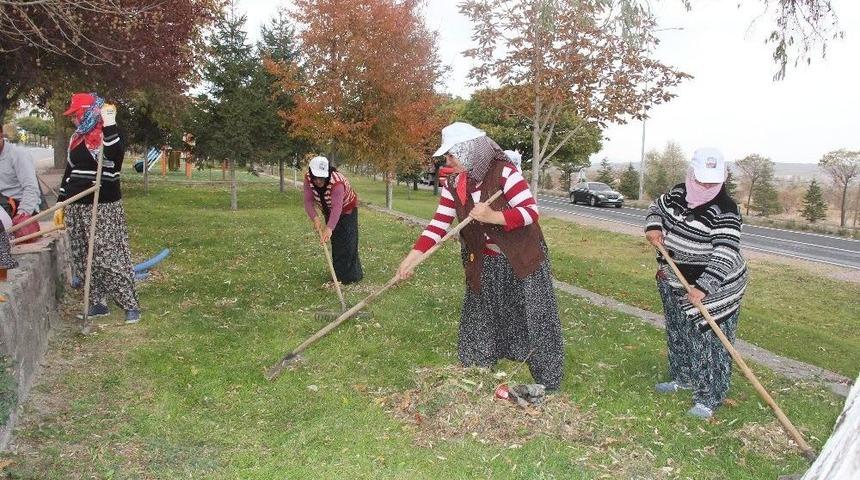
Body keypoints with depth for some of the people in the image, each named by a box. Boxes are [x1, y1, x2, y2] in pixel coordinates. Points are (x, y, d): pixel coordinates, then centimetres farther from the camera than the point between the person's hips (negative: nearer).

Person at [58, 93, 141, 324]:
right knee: (84, 259, 9)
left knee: (109, 257, -10)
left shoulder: (109, 134, -6)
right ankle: (98, 303, 18)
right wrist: (61, 203, 21)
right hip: (76, 208, 8)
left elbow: (115, 155, -29)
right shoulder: (77, 138, 15)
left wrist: (109, 124, -29)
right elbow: (69, 170, 21)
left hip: (104, 208, -7)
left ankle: (131, 305, -3)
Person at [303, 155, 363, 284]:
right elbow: (308, 201, -26)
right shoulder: (308, 179, -23)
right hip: (328, 211, 6)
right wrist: (315, 218, -42)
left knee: (347, 243, -11)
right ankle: (338, 274, 19)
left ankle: (350, 276, -3)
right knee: (335, 242, 10)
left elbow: (337, 207, -50)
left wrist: (329, 228, -61)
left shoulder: (337, 182, -40)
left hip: (346, 209, -5)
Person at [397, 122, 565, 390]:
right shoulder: (453, 184, -3)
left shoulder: (504, 173, -20)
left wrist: (493, 217, -34)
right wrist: (413, 257, -15)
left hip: (521, 260, -5)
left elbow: (531, 212, -21)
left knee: (535, 322, 1)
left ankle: (548, 387, 15)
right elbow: (439, 224, -6)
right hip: (484, 265, 5)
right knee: (479, 323, 12)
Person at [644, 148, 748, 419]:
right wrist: (653, 227, -5)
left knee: (708, 340, -3)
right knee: (678, 333, 20)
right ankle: (683, 378, 39)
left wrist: (703, 288, -38)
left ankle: (709, 397, 10)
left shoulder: (725, 210, -23)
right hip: (674, 282, 7)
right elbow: (657, 208, 17)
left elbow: (725, 255, -30)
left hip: (712, 286, -7)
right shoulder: (678, 193, -3)